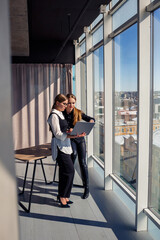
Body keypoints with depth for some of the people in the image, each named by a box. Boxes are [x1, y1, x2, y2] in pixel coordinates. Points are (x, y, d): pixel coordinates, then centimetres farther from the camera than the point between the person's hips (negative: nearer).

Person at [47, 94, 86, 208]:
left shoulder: (60, 114, 17)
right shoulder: (54, 115, -12)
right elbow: (58, 134, -17)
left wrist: (77, 133, 7)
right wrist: (74, 136, -25)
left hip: (65, 145, 9)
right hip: (59, 146, -9)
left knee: (65, 172, 10)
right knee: (69, 171, -9)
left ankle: (63, 196, 21)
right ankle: (62, 196, 5)